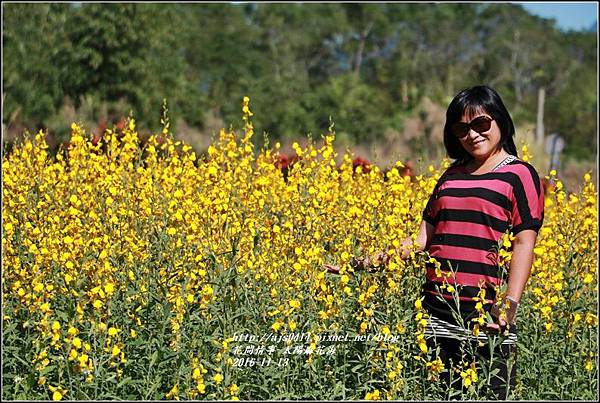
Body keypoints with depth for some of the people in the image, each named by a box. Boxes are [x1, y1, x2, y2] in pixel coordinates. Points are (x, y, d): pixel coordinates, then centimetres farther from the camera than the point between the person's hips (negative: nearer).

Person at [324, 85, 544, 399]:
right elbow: (424, 236, 18)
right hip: (436, 310, 5)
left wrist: (510, 304, -18)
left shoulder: (519, 174, 1)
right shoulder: (451, 176, 19)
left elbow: (524, 243, -6)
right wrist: (371, 262, 6)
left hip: (485, 315, -5)